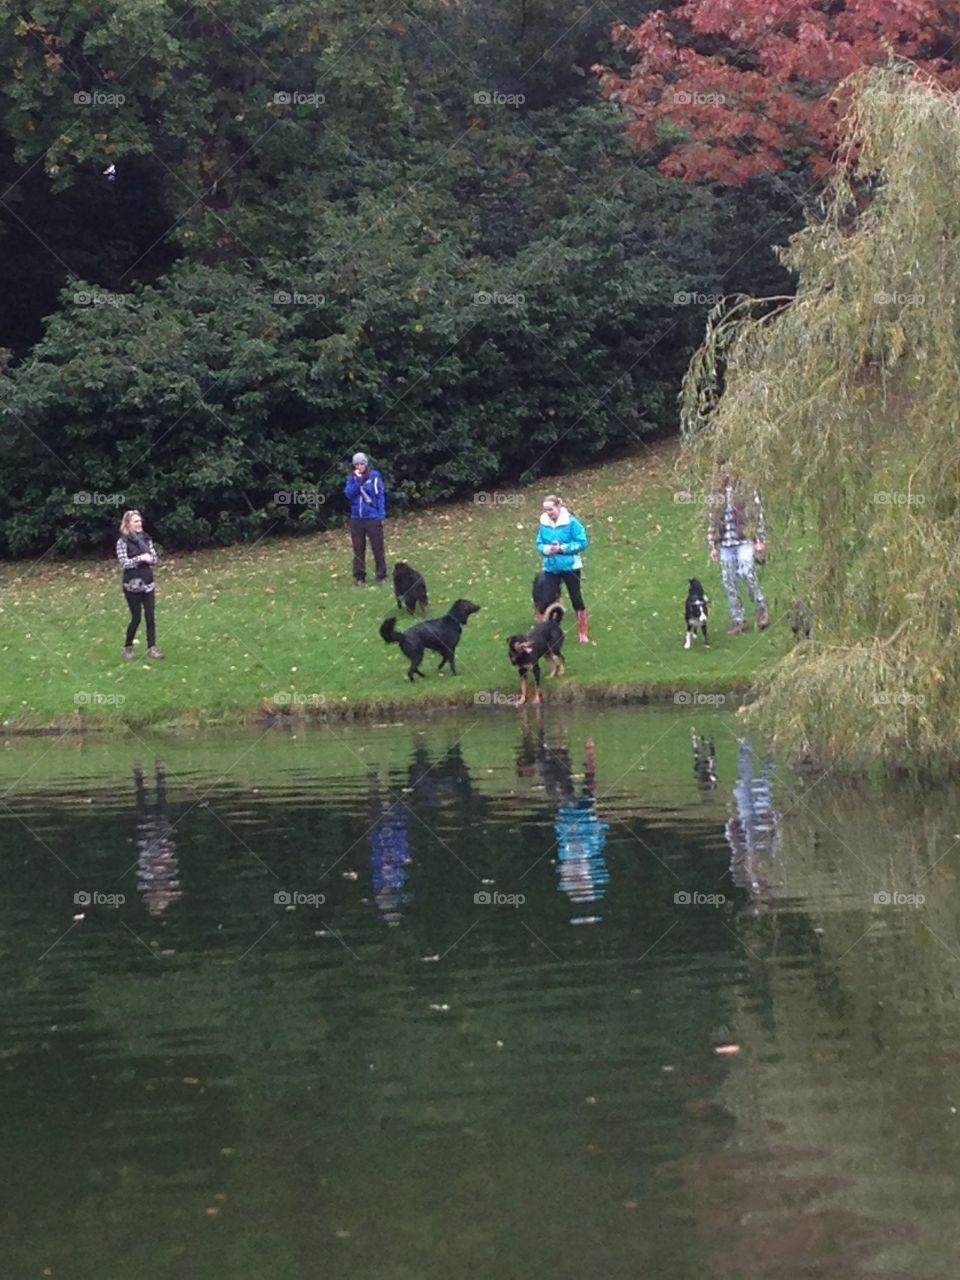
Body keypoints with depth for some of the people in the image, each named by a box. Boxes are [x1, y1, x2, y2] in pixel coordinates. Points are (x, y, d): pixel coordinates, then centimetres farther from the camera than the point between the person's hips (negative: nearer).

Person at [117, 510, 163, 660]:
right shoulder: (123, 542, -8)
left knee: (151, 617, 1)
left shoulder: (146, 539, 7)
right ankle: (128, 647, 17)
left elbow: (155, 558, 6)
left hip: (148, 584, 5)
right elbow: (124, 563, -16)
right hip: (133, 586, -5)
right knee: (136, 618, 0)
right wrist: (140, 558, -22)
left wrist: (149, 558, -15)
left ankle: (151, 648, 6)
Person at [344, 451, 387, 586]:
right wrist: (357, 480, -15)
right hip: (356, 519, 3)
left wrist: (382, 516, -7)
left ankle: (381, 576, 4)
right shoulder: (351, 478, 6)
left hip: (373, 518, -3)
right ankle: (359, 577, 13)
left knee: (377, 548, -2)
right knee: (358, 549, 6)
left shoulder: (375, 476, -3)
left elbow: (381, 496, -2)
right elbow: (349, 494, -7)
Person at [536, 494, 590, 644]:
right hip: (551, 567, 4)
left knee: (576, 598, 5)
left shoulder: (571, 522, -14)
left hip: (570, 566, -4)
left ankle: (583, 633, 16)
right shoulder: (544, 523, -2)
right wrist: (545, 549, -15)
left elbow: (582, 543, -13)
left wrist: (563, 548, -22)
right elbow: (539, 543, 8)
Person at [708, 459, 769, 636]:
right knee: (729, 583, 1)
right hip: (726, 545, 5)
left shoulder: (746, 489, 0)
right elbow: (713, 521, 18)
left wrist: (760, 540, -7)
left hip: (745, 541, -5)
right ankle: (737, 620, 9)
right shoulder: (718, 493, 14)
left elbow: (758, 514, -1)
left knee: (747, 573, -23)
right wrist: (713, 546, 13)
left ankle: (761, 609, -4)